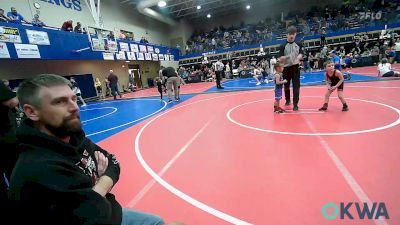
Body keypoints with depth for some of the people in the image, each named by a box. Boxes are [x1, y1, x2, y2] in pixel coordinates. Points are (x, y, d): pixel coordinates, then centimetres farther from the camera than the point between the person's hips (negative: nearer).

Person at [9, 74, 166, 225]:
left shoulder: (73, 137, -8)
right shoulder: (39, 171, -34)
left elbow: (113, 163, 0)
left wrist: (103, 178, -20)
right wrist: (105, 182, -17)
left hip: (101, 212, 7)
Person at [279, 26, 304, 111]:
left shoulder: (298, 44, 5)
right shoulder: (283, 46, -3)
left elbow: (301, 54, 6)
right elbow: (280, 59, -7)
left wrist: (299, 57, -17)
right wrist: (285, 57, -29)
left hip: (295, 67, 1)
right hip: (286, 68, -1)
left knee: (296, 86, -5)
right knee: (286, 85, 12)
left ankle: (295, 104, -1)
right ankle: (288, 100, 33)